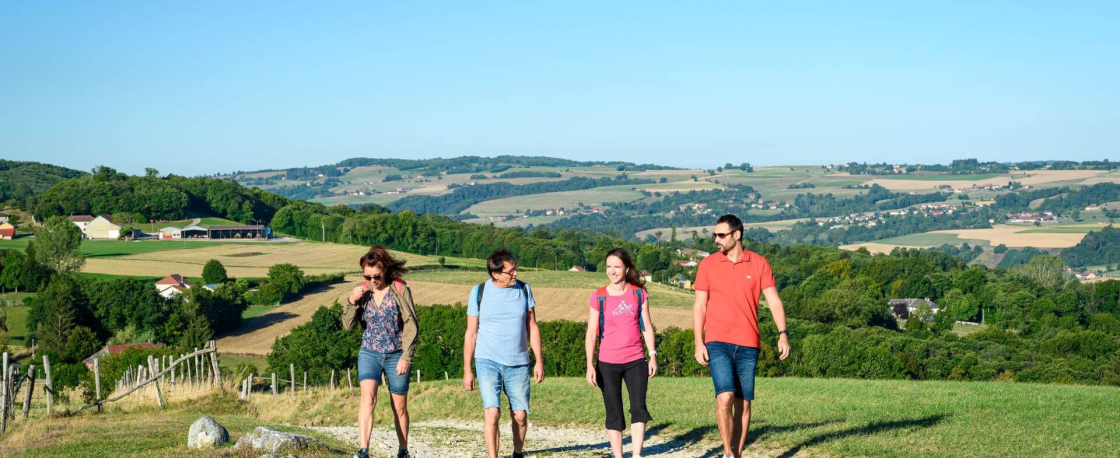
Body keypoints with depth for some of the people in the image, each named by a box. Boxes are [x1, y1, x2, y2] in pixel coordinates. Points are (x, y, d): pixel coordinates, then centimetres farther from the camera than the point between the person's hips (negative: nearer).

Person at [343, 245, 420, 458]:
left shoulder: (400, 290, -9)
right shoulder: (362, 291, 0)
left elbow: (411, 325, -8)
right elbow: (348, 325, 0)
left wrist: (407, 356, -13)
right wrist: (351, 302, -17)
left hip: (396, 355, -1)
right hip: (370, 353, 1)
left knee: (399, 407, 8)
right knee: (367, 397, -21)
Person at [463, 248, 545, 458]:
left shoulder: (524, 290, 2)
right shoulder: (479, 292, -4)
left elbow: (532, 327, 8)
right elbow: (471, 333, 2)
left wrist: (539, 360, 3)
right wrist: (467, 370, 1)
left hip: (518, 364, 2)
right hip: (487, 362, -2)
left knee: (520, 415, 6)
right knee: (492, 412, -15)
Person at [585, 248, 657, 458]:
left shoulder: (639, 293, 3)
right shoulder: (599, 297, -1)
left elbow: (647, 326, 7)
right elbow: (591, 334, -1)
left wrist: (653, 356, 1)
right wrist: (590, 365, -7)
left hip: (636, 361, 1)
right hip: (608, 363, -1)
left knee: (639, 407, -13)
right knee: (614, 413, 3)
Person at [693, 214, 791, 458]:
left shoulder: (759, 264, 3)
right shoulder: (708, 264, 4)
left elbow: (774, 301, 1)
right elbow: (699, 305, 5)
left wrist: (783, 334, -11)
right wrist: (698, 343, -3)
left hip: (748, 344, 1)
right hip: (717, 343, -1)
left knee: (744, 403, 5)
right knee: (725, 397, -16)